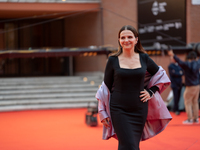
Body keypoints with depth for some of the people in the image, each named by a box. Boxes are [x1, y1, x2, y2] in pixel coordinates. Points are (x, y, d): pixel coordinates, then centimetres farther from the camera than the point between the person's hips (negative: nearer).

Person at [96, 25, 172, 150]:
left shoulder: (144, 58, 3)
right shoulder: (113, 60, -2)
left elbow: (160, 75, 19)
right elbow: (106, 86, 3)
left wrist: (151, 92, 5)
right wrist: (103, 113, 2)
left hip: (139, 110, 3)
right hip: (119, 110, -3)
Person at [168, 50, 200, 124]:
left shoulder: (187, 64, -16)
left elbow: (180, 62, -34)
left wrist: (173, 55, -46)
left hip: (190, 87, -7)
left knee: (187, 102, 1)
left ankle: (190, 119, -1)